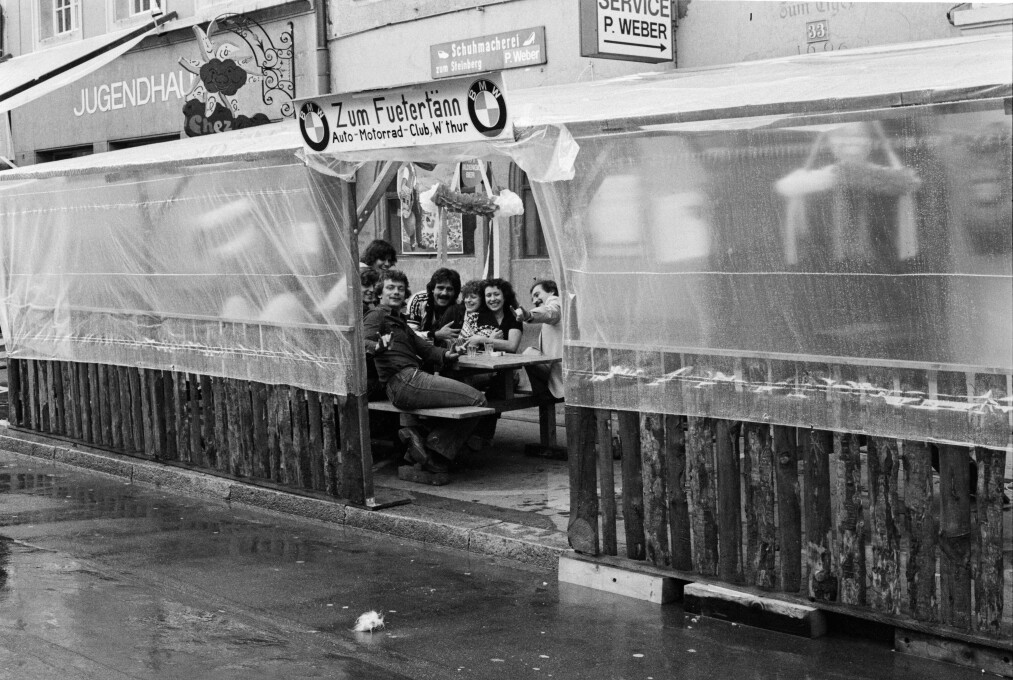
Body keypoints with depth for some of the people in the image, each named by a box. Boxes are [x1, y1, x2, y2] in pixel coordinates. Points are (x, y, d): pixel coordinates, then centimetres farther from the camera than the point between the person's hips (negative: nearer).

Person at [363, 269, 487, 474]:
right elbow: (362, 342, -16)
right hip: (404, 380, -10)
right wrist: (378, 346, -37)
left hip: (414, 379, 10)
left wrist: (445, 355, 4)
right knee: (477, 399, -13)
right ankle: (432, 446, -9)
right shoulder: (376, 316, 3)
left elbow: (421, 346, 23)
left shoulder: (398, 320, 32)